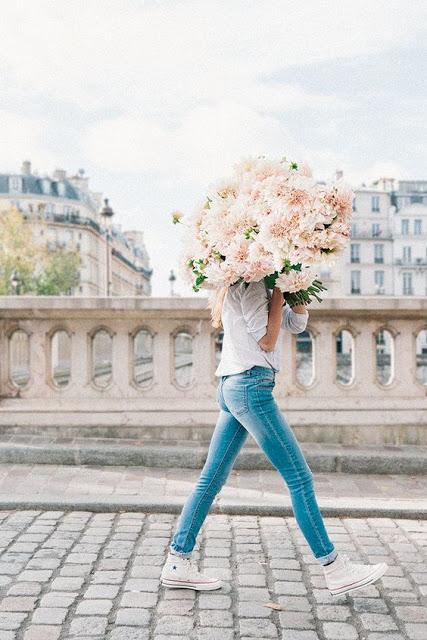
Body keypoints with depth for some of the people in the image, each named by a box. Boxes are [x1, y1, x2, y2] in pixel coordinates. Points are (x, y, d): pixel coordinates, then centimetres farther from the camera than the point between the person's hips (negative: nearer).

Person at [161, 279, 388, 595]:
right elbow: (267, 340, -12)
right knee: (299, 477, -5)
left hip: (232, 388, 10)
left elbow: (297, 323, 18)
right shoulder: (249, 284, -8)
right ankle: (334, 568, 1)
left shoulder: (255, 286, 21)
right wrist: (279, 291, -7)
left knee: (212, 478, 9)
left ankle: (178, 561, 14)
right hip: (251, 385, -10)